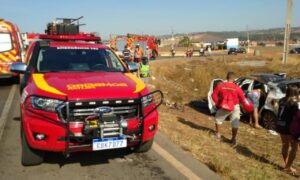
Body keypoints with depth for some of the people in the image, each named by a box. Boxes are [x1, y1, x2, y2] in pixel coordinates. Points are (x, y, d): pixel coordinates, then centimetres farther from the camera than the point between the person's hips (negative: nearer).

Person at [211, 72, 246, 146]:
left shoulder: (220, 85, -12)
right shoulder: (237, 88, -15)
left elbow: (214, 95, -6)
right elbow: (242, 98, -10)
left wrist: (217, 103, 5)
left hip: (224, 107, 1)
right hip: (234, 107, -1)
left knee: (218, 119, 25)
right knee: (235, 123, 12)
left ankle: (218, 134, 33)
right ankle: (234, 139, 15)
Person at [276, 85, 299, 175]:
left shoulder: (282, 101, 5)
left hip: (280, 126, 7)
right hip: (289, 127, -7)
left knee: (285, 145, 20)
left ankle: (286, 165, 31)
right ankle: (288, 167, 11)